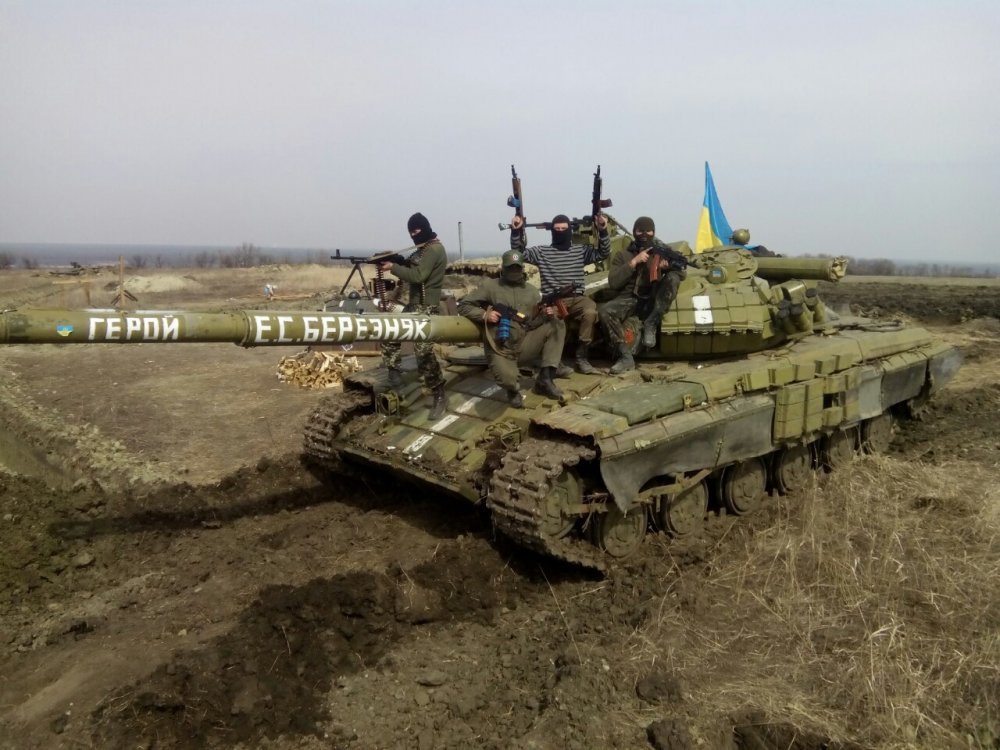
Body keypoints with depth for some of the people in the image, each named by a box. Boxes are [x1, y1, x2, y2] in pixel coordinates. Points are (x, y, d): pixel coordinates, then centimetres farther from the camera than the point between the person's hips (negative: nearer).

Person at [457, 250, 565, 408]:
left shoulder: (531, 291, 12)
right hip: (500, 350, -4)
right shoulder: (490, 286, 2)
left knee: (557, 324, -13)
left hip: (524, 346, 4)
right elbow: (463, 306, 3)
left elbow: (534, 323, 10)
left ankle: (545, 379, -12)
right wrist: (484, 315, -14)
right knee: (507, 379, -36)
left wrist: (546, 315, -12)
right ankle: (513, 390, 7)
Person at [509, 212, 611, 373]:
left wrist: (602, 231, -8)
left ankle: (581, 356, -17)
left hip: (576, 298, 1)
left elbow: (603, 252, 7)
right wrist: (516, 231, -10)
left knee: (590, 311, -33)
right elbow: (519, 253, 4)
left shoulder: (581, 250, 15)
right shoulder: (542, 251, 12)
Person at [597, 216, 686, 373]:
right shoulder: (624, 255, 8)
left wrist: (668, 265, -20)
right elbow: (613, 283, -6)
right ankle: (625, 356, -24)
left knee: (672, 278, -26)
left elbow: (682, 273, 2)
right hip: (629, 299, 0)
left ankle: (650, 324, -24)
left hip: (653, 300, 0)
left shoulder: (663, 250, 11)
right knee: (604, 311, -30)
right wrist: (634, 262, -14)